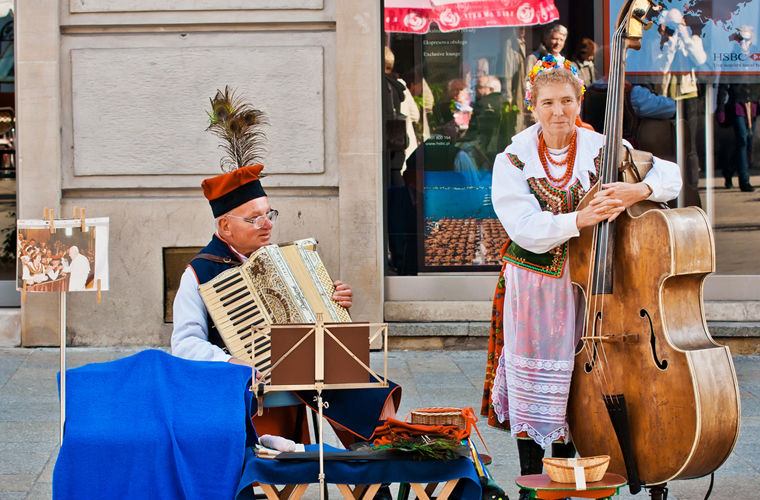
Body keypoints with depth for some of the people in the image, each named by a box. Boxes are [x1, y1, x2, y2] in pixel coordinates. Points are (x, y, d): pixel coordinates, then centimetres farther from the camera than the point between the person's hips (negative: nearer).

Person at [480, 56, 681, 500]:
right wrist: (579, 219, -30)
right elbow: (526, 228, -16)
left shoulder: (603, 151, -1)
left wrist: (638, 190, -27)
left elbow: (670, 175, -6)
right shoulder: (513, 160, -3)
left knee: (576, 380, 4)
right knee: (533, 384, 2)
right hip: (533, 286, -1)